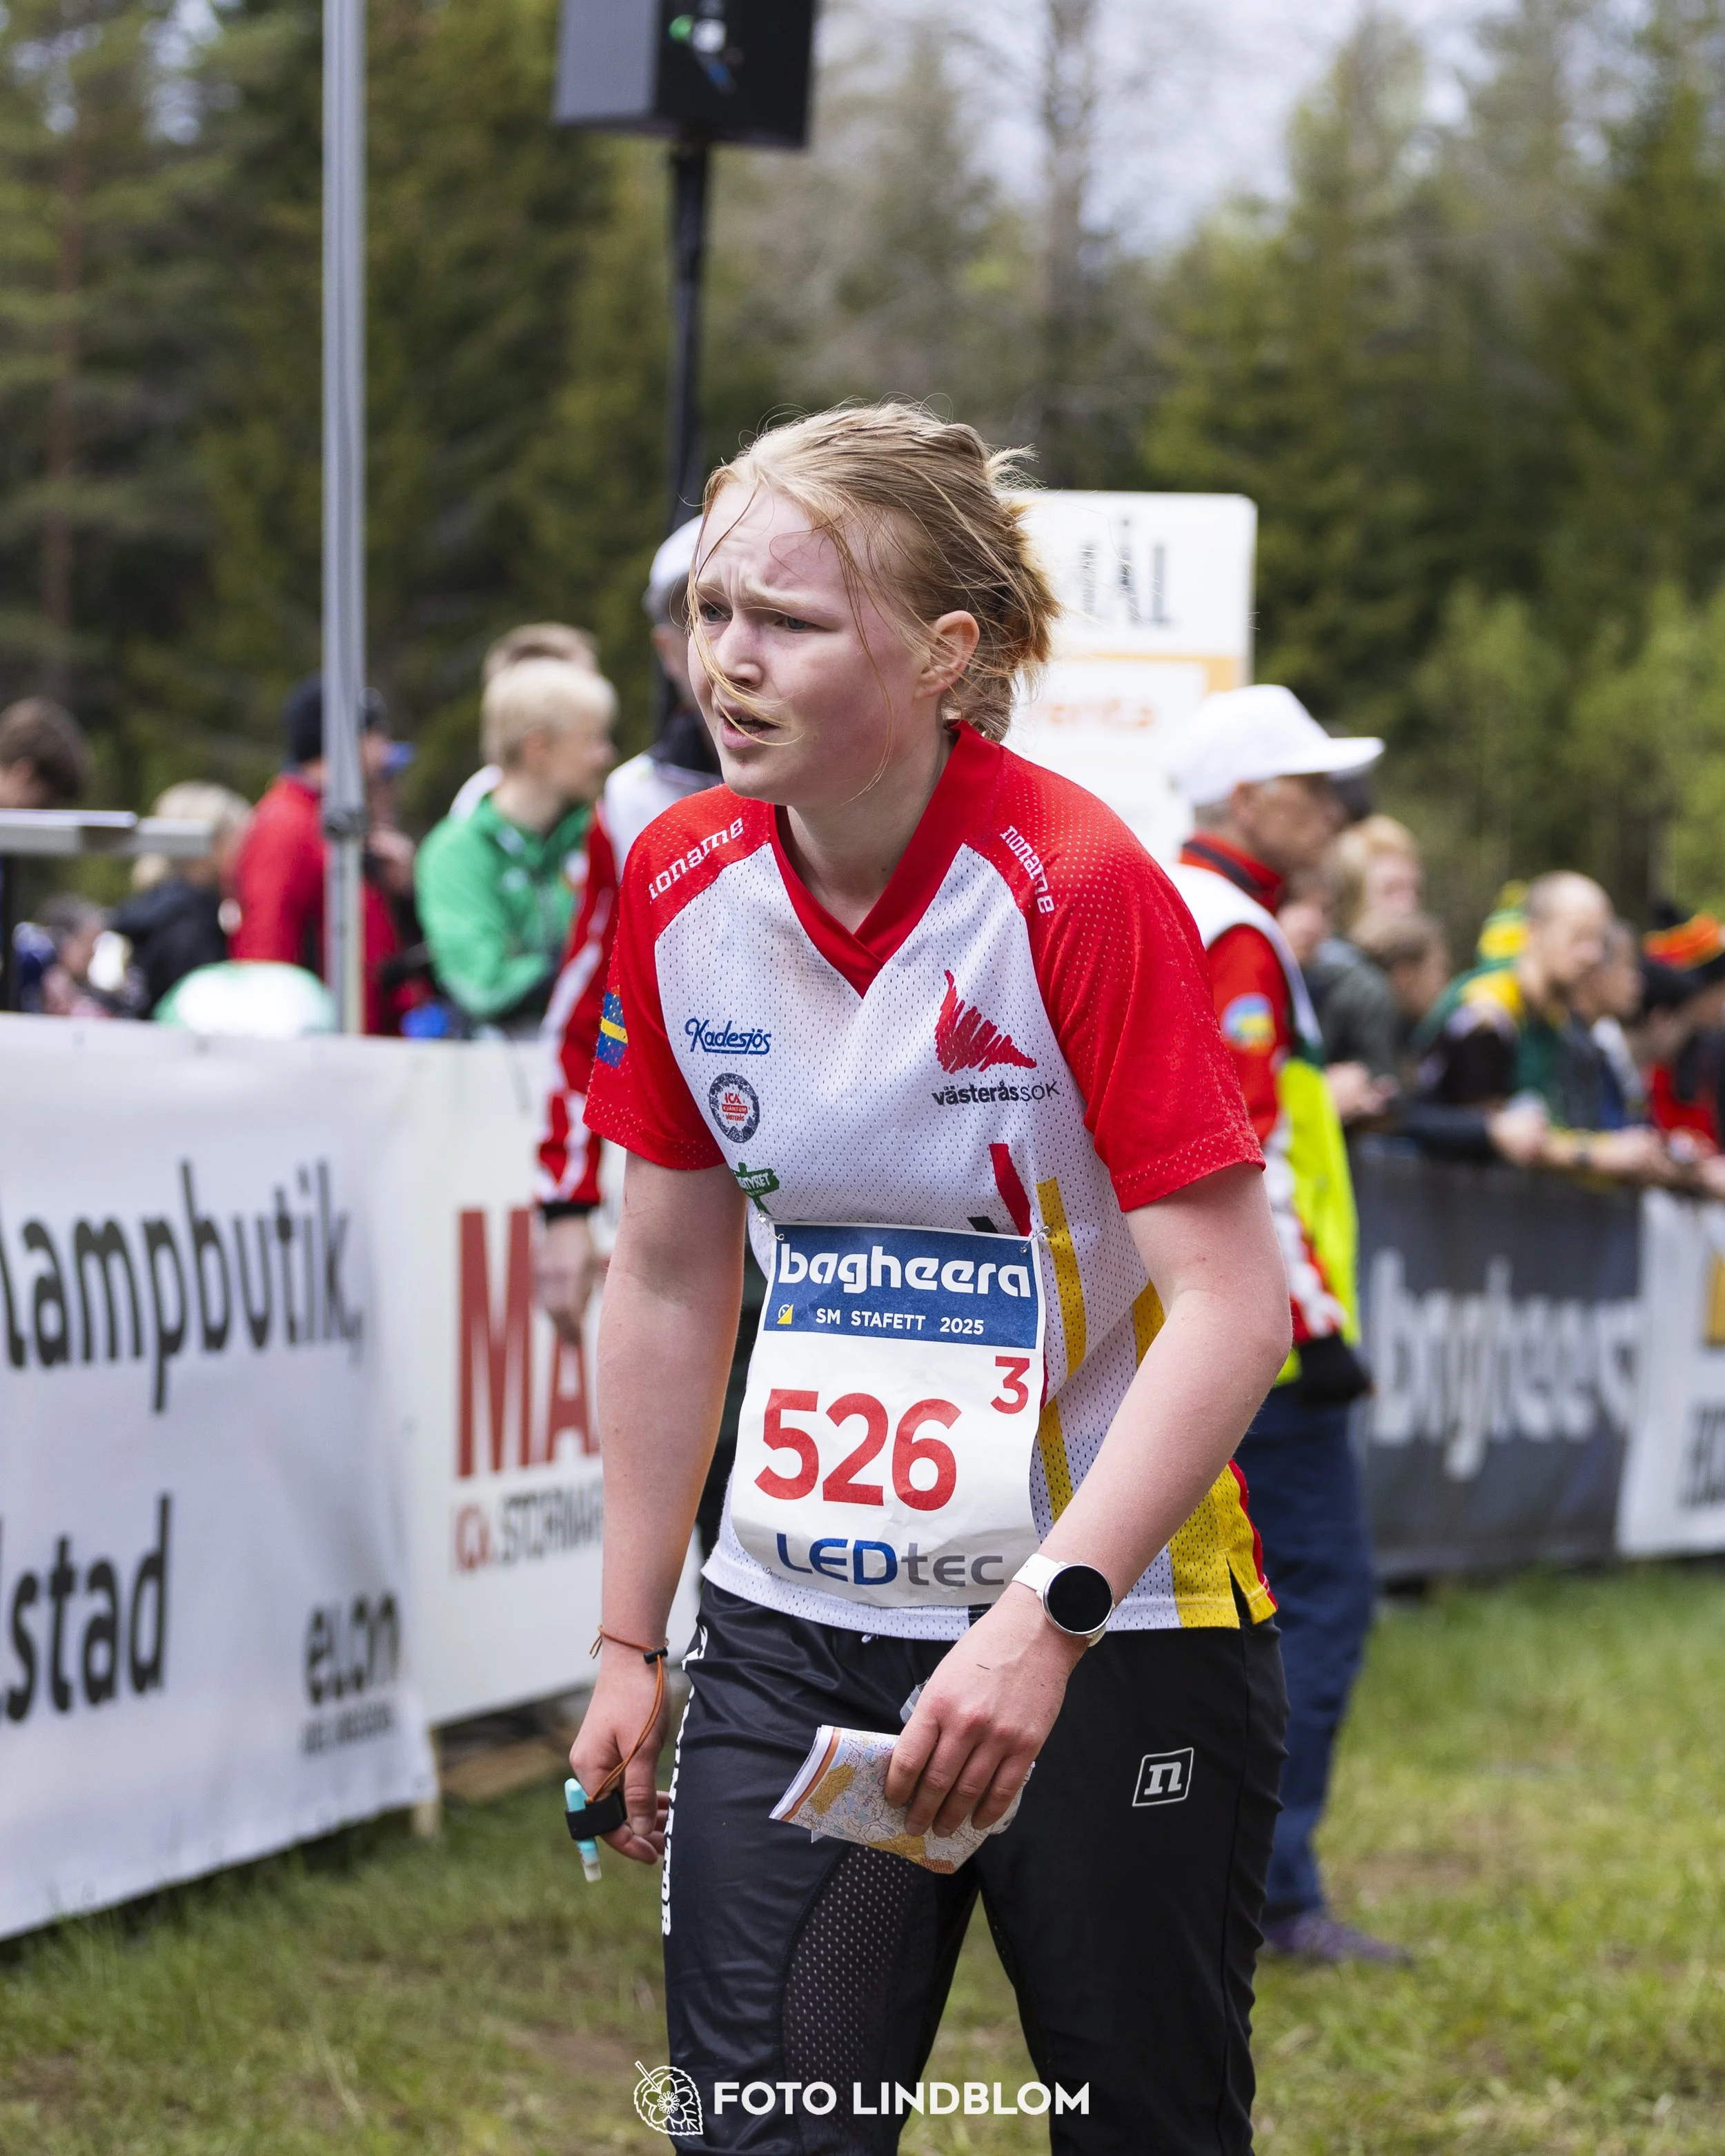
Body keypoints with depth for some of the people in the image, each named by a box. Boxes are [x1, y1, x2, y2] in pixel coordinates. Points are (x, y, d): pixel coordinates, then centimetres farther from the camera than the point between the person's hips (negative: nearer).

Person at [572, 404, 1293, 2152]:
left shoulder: (1081, 890, -17)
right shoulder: (679, 889, -1)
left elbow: (1231, 1302, -20)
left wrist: (1048, 1617, -30)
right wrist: (628, 1644, 10)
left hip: (1113, 1630, -4)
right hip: (793, 1630, 4)